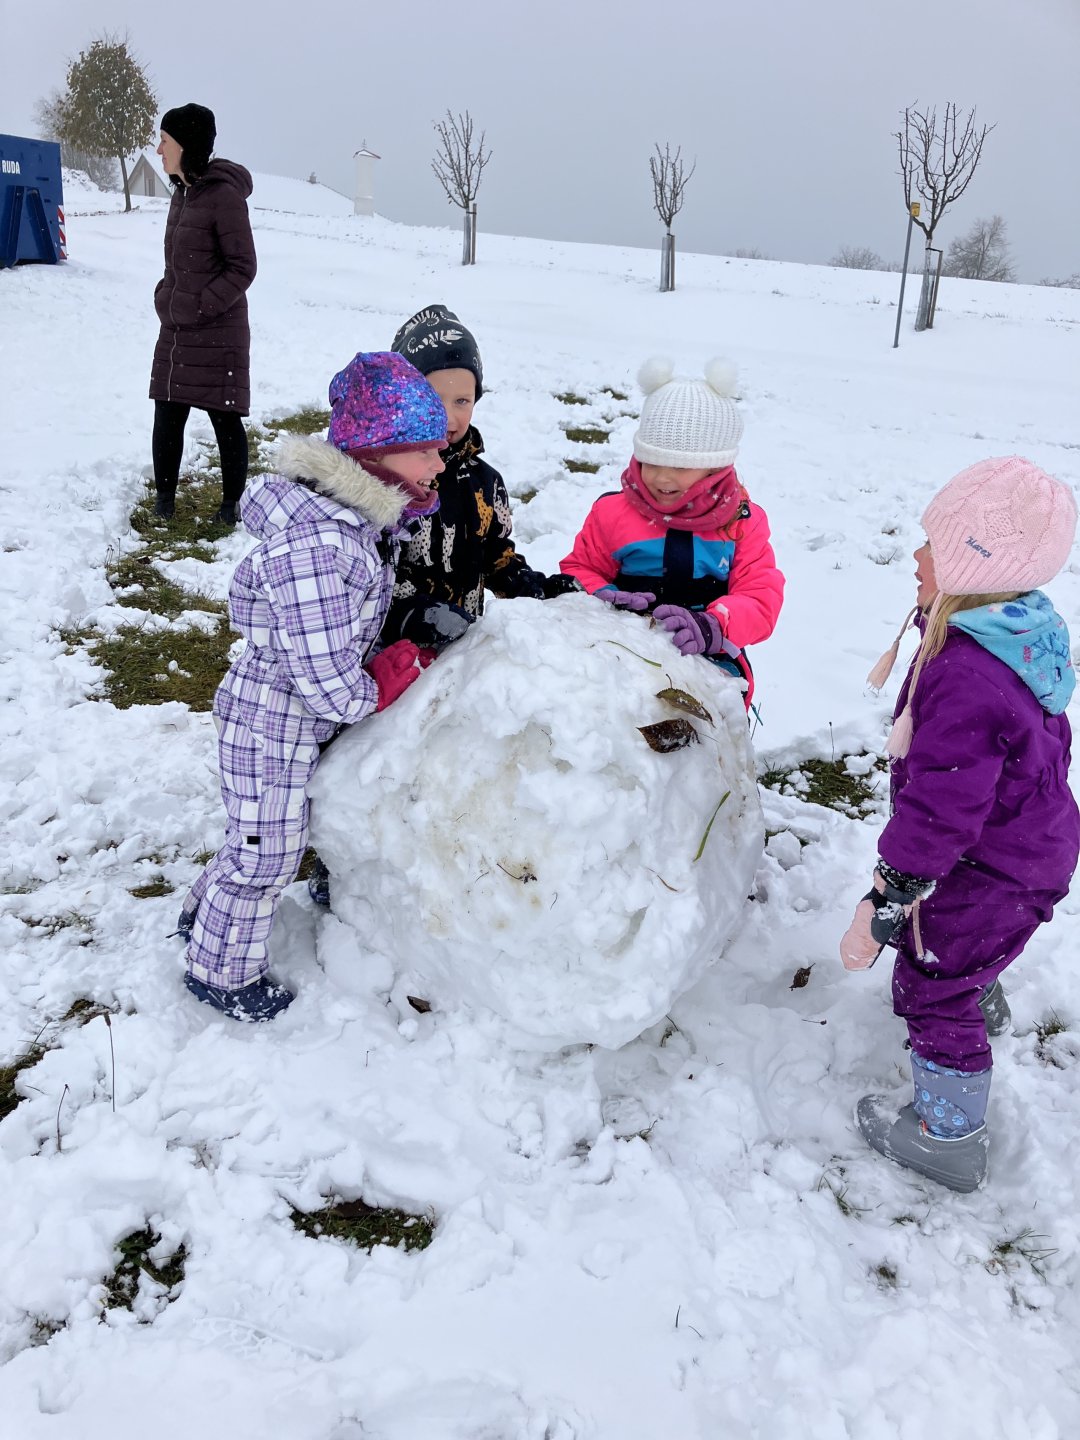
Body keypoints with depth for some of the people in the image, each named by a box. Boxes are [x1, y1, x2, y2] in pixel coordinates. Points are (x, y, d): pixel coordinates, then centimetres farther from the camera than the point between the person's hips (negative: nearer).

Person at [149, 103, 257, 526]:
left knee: (224, 418, 2)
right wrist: (166, 297, 7)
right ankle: (164, 495, 20)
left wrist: (196, 307, -15)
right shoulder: (183, 190, 11)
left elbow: (242, 268, -13)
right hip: (175, 331, 8)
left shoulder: (223, 194, -13)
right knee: (167, 415, 9)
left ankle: (232, 503, 13)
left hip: (218, 332, -7)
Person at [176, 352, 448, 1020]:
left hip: (302, 714, 9)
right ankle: (223, 971, 34)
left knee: (268, 837, 26)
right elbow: (323, 670, -31)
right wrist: (374, 692, -13)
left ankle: (207, 916, 51)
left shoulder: (360, 513, -2)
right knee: (266, 853, 10)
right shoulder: (316, 541, -34)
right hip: (273, 722, -9)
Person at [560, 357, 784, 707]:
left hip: (708, 663, 0)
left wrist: (711, 626, -24)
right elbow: (579, 570, 14)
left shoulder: (743, 523, 5)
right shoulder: (612, 512, 5)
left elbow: (761, 597, -2)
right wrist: (604, 601, -11)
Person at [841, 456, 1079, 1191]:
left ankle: (948, 1136, 27)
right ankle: (982, 999, 67)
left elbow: (938, 813, -35)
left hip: (995, 877, -9)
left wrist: (882, 910, -28)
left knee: (933, 990, 9)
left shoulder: (965, 681, -37)